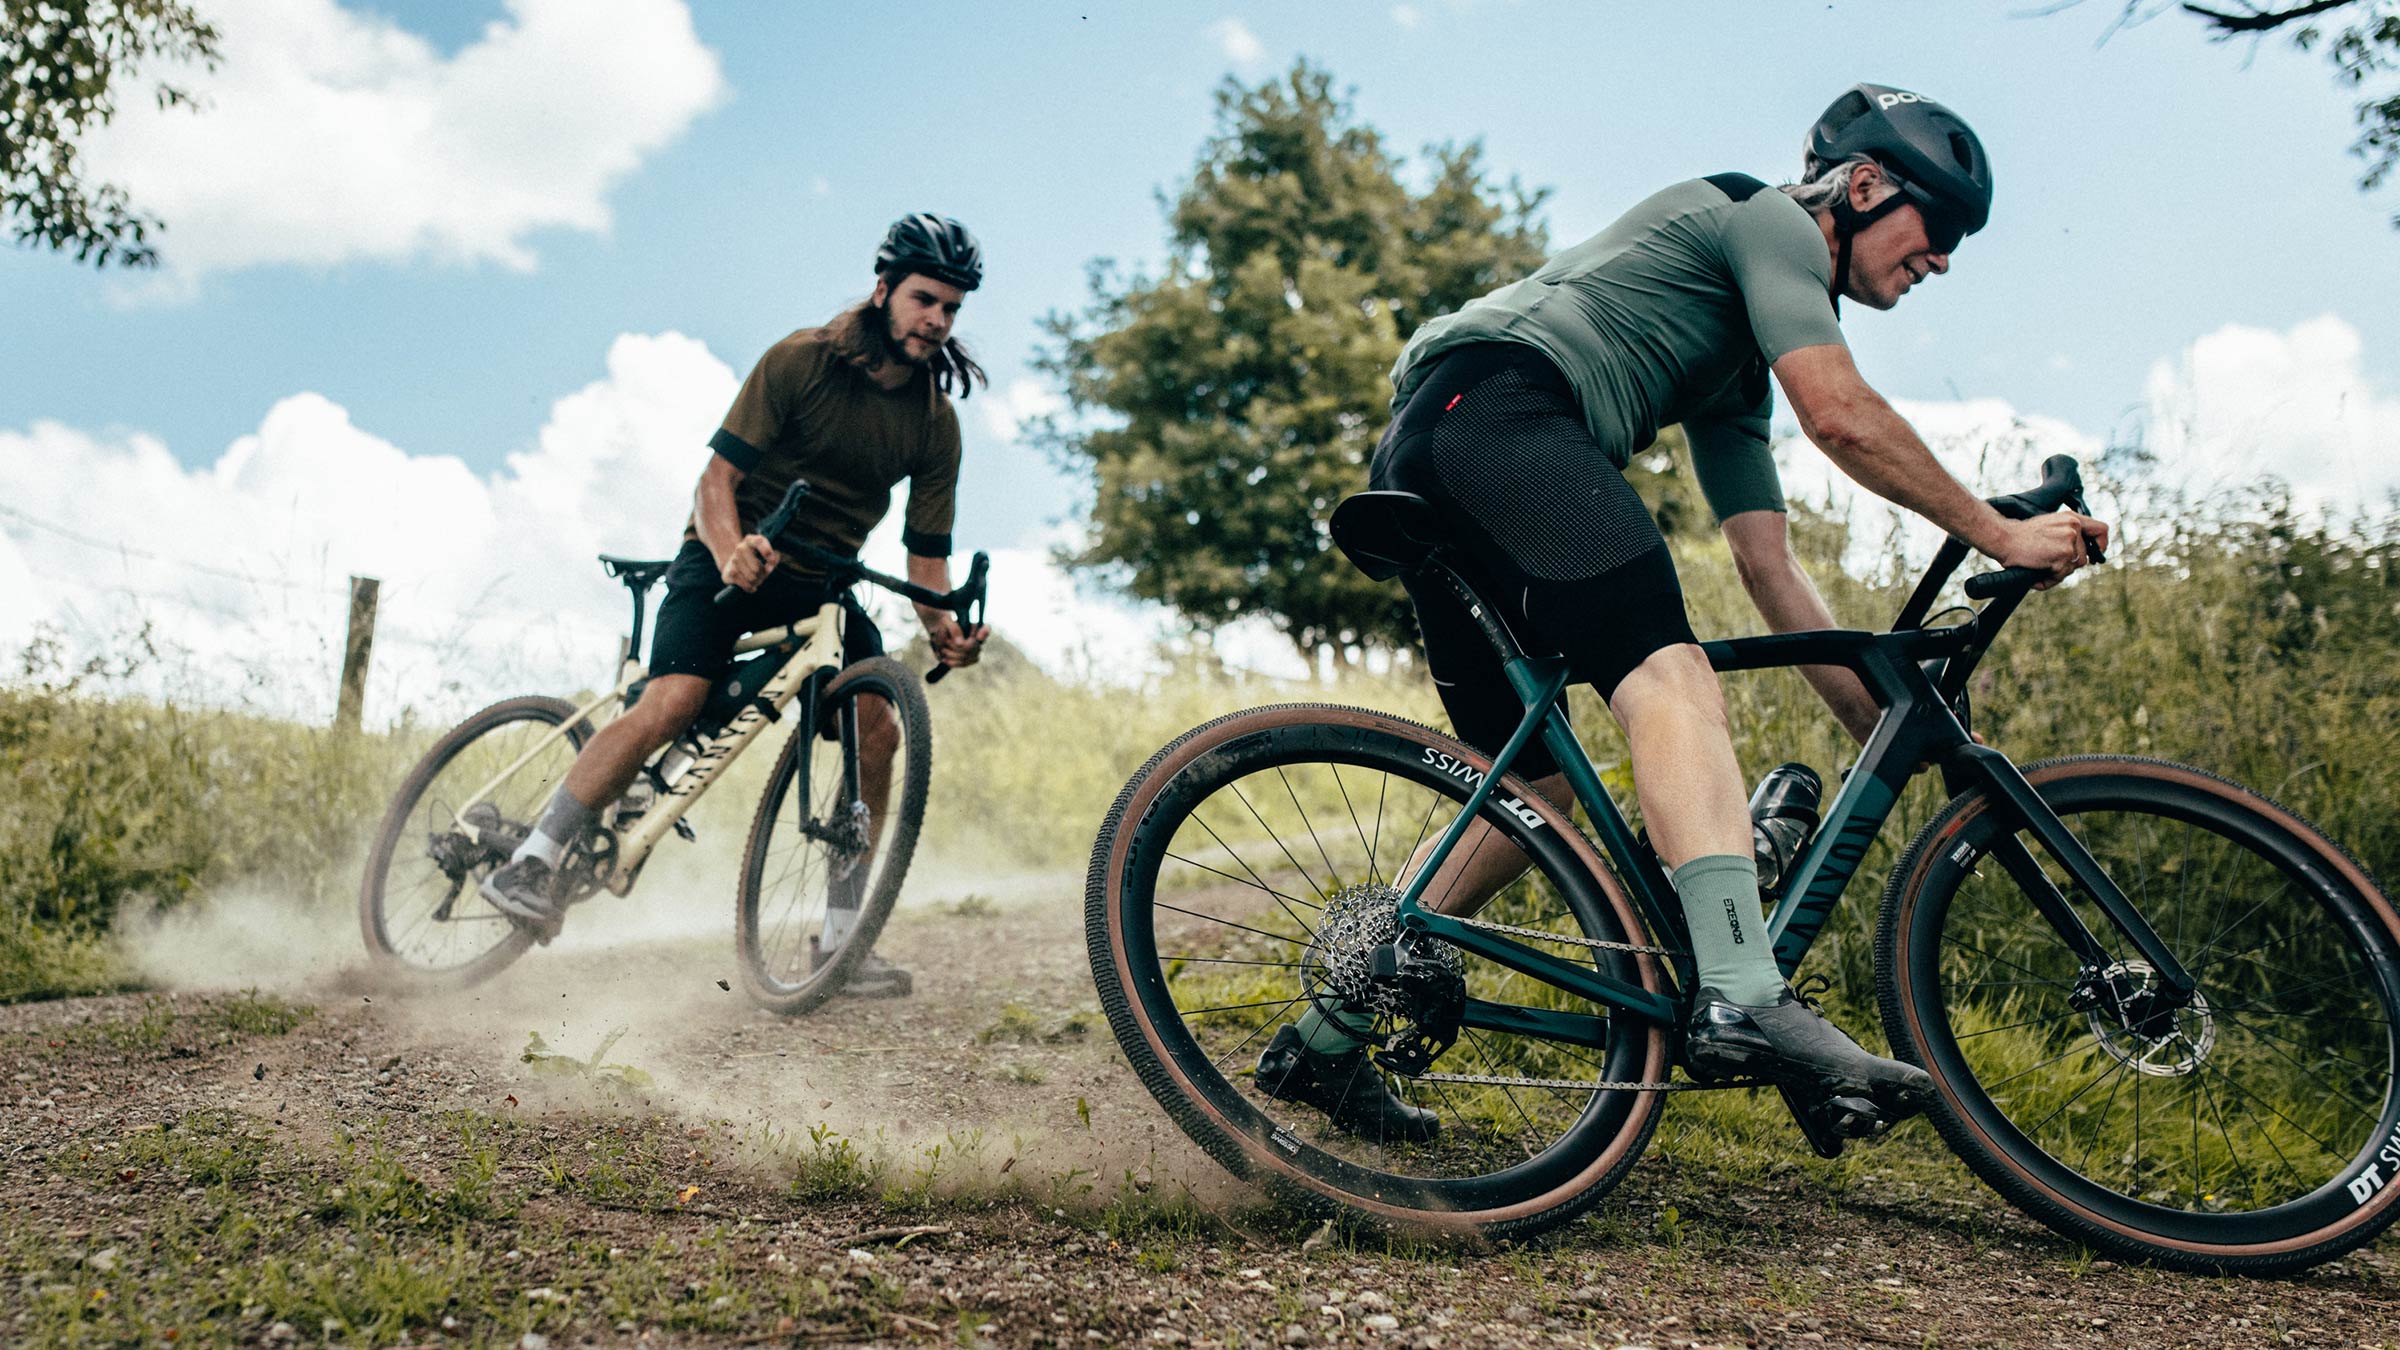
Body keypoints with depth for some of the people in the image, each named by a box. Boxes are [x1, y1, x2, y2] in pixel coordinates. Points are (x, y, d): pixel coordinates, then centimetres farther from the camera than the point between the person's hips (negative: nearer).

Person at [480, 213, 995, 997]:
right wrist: (732, 552, -35)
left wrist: (944, 628, -22)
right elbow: (719, 474, -16)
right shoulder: (801, 360, -12)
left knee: (876, 731, -16)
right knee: (674, 701, -26)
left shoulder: (936, 423, -1)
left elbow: (926, 556, -2)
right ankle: (528, 866, -15)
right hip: (734, 556, -4)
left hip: (824, 580, 4)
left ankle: (840, 939, -7)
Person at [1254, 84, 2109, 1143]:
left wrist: (1888, 727, 23)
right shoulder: (1763, 215, 8)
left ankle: (1322, 1041, 15)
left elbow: (1767, 566, 27)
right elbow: (1841, 416, -7)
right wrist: (2002, 534, 2)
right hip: (1496, 404, -10)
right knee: (1673, 681, -24)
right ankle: (1744, 1002, -41)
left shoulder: (1735, 364, 33)